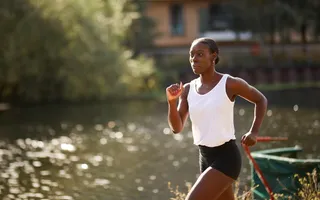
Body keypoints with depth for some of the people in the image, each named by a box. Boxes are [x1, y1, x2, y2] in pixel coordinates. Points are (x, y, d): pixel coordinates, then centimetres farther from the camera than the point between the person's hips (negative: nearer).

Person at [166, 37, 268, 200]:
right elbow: (177, 128, 0)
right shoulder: (188, 89, 5)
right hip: (205, 158, 7)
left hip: (226, 157, -7)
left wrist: (254, 132, -5)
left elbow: (261, 100, 7)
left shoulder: (230, 84, -9)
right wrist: (172, 101, -16)